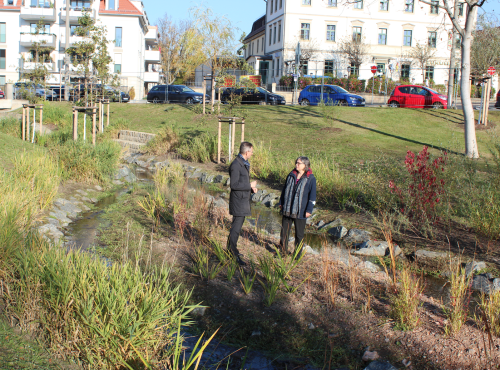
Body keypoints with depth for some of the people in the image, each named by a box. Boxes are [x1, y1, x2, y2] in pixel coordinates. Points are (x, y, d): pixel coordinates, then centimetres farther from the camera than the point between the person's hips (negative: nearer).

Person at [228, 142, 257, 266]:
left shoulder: (245, 163, 12)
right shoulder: (236, 165, -19)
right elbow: (234, 185, -23)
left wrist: (252, 188, 6)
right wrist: (250, 185, -17)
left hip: (244, 199, 10)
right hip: (238, 200, -10)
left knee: (237, 224, 17)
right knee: (236, 227, -7)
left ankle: (231, 248, 28)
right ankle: (234, 255, -3)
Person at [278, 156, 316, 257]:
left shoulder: (311, 179, -8)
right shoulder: (291, 175, 6)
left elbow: (312, 196, -7)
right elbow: (285, 190, 17)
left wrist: (309, 210, -10)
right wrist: (281, 202, 15)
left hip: (300, 212, -4)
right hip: (287, 210, 4)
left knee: (299, 234, 8)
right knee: (284, 231, 11)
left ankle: (297, 254, 23)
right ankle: (282, 251, 26)